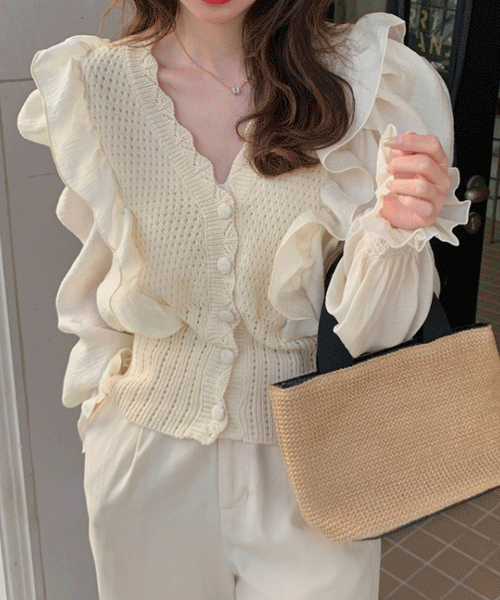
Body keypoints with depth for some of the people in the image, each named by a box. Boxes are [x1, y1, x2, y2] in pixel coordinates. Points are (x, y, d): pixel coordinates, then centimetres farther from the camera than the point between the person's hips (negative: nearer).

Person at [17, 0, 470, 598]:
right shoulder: (91, 85, -8)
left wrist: (399, 229, -28)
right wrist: (103, 395, 11)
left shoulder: (369, 84, -11)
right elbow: (101, 292, 7)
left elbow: (364, 330, -11)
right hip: (149, 462, 2)